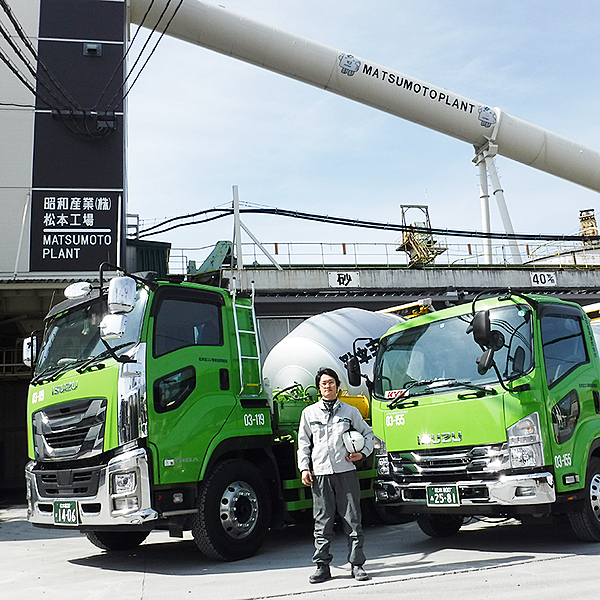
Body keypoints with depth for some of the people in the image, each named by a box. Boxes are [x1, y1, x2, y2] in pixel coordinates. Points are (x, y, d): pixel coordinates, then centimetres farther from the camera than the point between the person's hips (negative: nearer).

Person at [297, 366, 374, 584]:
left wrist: (363, 452, 2)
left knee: (353, 520, 1)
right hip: (320, 473, 0)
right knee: (322, 522, 2)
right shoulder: (309, 412, 12)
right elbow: (303, 443, 15)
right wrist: (304, 468, 5)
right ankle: (322, 565, 10)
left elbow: (367, 433, 19)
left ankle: (357, 564, 9)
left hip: (346, 470, 0)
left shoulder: (350, 411, 11)